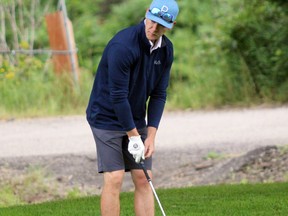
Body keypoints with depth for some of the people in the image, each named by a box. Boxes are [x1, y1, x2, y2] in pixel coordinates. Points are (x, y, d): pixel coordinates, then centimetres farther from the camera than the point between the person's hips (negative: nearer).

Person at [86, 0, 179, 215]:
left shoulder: (166, 50, -2)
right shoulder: (123, 45, -25)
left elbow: (159, 94, 1)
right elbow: (118, 96, -24)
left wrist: (151, 136, -6)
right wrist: (133, 137, -20)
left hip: (136, 120, 7)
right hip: (107, 117, -7)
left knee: (144, 179, 2)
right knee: (114, 179, -11)